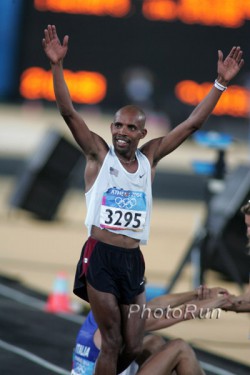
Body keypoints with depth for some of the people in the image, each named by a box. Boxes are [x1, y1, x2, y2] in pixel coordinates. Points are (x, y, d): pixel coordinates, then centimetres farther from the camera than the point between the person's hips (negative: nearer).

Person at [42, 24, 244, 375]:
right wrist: (57, 65, -20)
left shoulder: (149, 157, 10)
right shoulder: (99, 153, 1)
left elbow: (192, 123, 10)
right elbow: (68, 112, -9)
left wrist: (221, 82, 6)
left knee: (134, 347, 4)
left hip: (133, 260, 4)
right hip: (101, 256, -4)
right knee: (112, 343, -6)